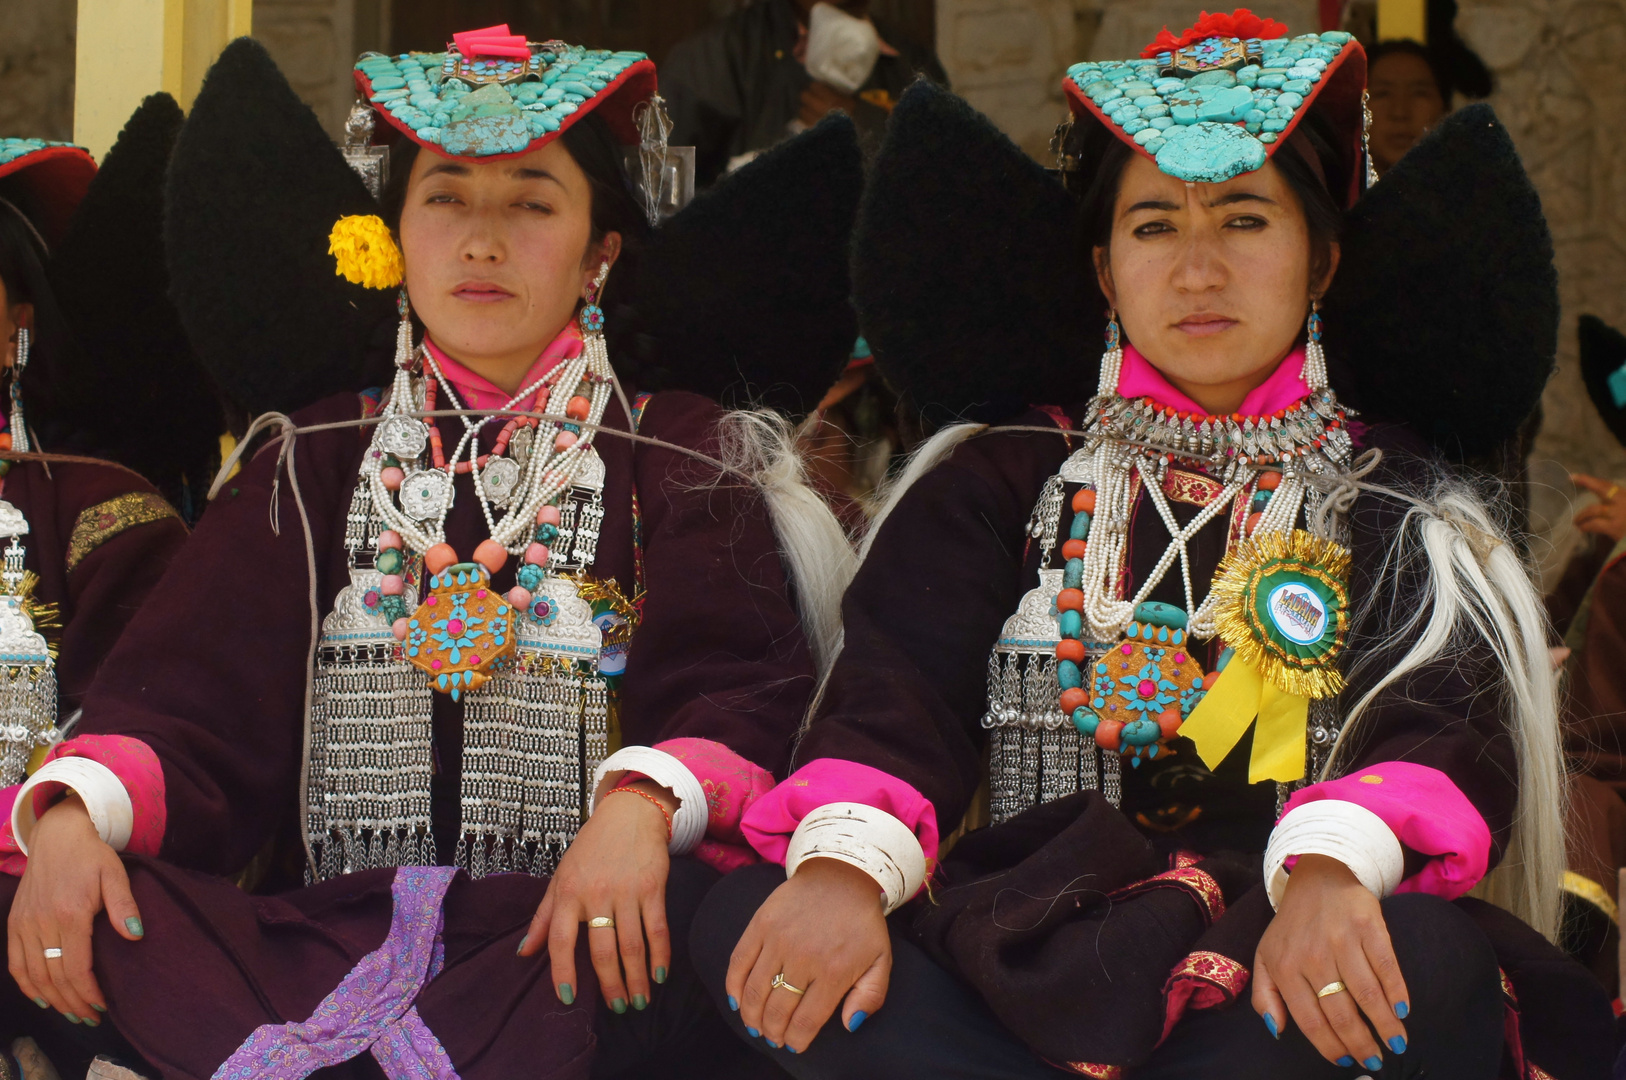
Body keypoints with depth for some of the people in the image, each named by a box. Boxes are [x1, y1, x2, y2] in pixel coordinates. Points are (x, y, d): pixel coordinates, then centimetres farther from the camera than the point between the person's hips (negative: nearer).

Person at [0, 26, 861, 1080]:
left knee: (707, 913, -38)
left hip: (571, 942, -1)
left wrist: (642, 800, -25)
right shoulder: (318, 462, 20)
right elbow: (189, 687, 8)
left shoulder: (673, 455, 13)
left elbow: (738, 686, -1)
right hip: (314, 931, 1)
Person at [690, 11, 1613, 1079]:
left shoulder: (1399, 500, 15)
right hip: (1031, 955, 1)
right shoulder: (1006, 480, 19)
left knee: (1428, 964, -37)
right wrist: (842, 862, -22)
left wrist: (1329, 869, -28)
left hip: (1280, 980, -1)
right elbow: (898, 689, 3)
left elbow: (1446, 727, -3)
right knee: (741, 919, -26)